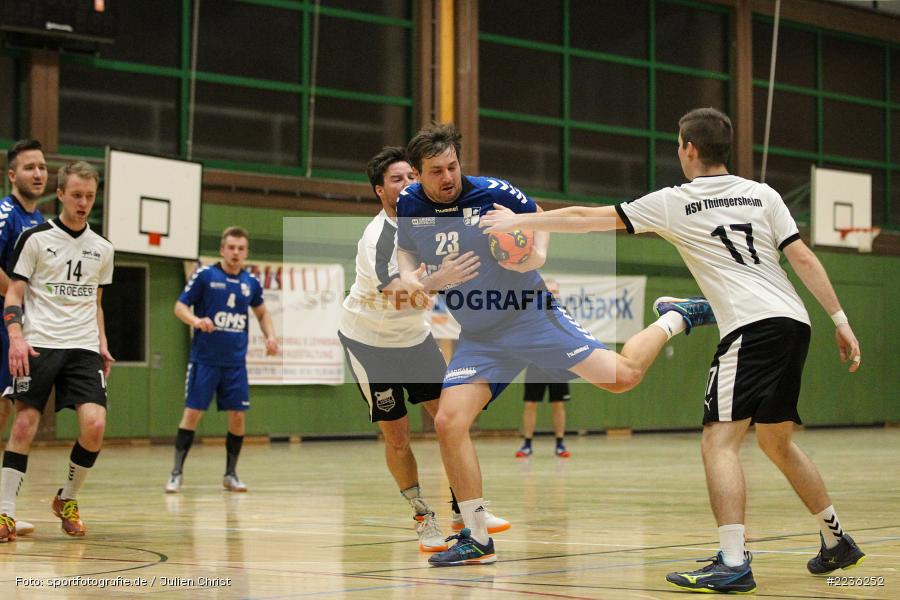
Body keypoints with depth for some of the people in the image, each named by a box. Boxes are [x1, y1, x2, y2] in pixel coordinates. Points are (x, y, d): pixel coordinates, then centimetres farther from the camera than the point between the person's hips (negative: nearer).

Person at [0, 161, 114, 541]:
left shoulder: (102, 249, 13)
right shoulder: (35, 238, 0)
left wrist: (102, 344, 12)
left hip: (83, 348, 3)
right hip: (38, 345, -3)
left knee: (94, 425, -12)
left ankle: (67, 500, 9)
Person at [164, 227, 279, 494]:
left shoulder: (251, 282, 7)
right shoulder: (205, 275, -5)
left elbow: (261, 312, 23)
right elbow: (180, 306, -4)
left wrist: (270, 336, 6)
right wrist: (195, 320, -24)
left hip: (235, 362, 4)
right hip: (205, 359, -4)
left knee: (237, 416, 2)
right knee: (193, 413, -5)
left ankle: (230, 474, 17)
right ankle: (176, 473, 4)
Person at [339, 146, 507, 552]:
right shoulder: (377, 238, -29)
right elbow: (398, 297, -44)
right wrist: (440, 279, -58)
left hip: (415, 335, 6)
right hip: (370, 340, -6)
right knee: (396, 437, -4)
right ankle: (423, 518, 12)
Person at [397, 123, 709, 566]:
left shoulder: (494, 193, -14)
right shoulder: (409, 204, -3)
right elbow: (406, 247, 18)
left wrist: (537, 252, -15)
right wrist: (408, 275, -3)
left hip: (532, 317, -3)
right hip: (479, 340, 3)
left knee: (623, 376, -13)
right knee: (448, 423, -14)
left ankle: (675, 319, 20)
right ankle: (476, 540, -1)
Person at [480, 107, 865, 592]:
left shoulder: (673, 203, 4)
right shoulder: (763, 194, 14)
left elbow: (588, 218, 10)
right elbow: (804, 260, 7)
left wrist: (520, 221, 20)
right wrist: (840, 320, 10)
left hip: (751, 328, -7)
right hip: (794, 322, 7)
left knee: (719, 442, -8)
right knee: (776, 443, 21)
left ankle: (732, 562, -21)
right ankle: (837, 542, 27)